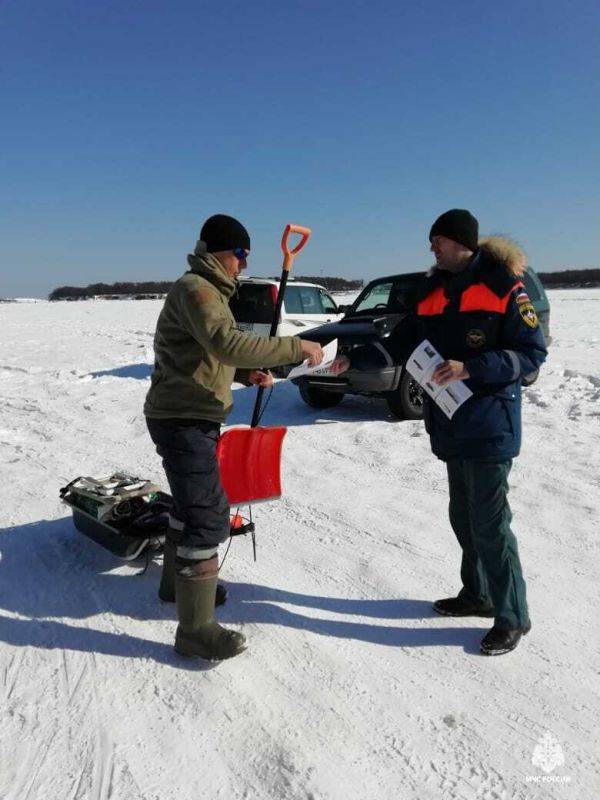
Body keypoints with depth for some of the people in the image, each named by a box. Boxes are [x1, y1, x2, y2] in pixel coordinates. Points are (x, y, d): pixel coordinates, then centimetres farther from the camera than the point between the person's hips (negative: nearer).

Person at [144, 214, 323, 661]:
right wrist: (297, 348, -28)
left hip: (193, 419, 11)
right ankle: (196, 629, 0)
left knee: (194, 506, 23)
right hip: (182, 420, -11)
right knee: (208, 516, -10)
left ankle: (178, 582, 42)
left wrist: (247, 374, 4)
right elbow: (228, 343, -32)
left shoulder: (210, 291, 19)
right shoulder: (194, 289, -15)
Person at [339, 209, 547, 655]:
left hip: (489, 426, -7)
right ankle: (478, 594, 33)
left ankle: (513, 616, 13)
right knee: (463, 517, 16)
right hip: (452, 426, 7)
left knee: (489, 522, -3)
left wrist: (469, 369, -21)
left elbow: (532, 352, -12)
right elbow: (403, 344, 16)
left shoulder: (503, 285, -10)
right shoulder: (433, 290, 10)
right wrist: (354, 360, 8)